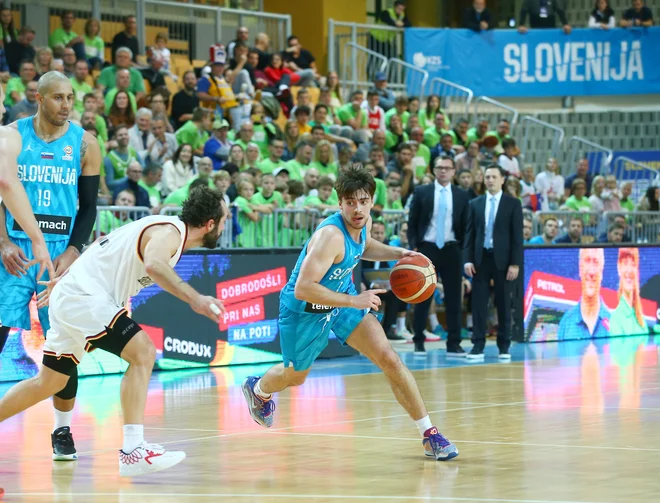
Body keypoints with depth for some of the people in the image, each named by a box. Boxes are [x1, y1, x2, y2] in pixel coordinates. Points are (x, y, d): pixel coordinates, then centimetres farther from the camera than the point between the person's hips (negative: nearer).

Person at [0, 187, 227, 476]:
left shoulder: (167, 229, 13)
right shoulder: (169, 233, -17)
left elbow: (107, 248, 24)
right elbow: (153, 264, -41)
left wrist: (66, 278, 31)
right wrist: (194, 299, -48)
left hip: (69, 297, 10)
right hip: (83, 298, -10)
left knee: (49, 382, 19)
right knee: (142, 353, -20)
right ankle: (133, 451, -24)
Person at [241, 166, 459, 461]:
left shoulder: (364, 223, -11)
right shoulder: (331, 235, -36)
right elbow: (303, 289, -42)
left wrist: (398, 254, 0)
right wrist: (353, 301, -39)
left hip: (343, 297, 6)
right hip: (304, 310, -6)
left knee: (389, 359, -9)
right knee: (295, 377, 18)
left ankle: (429, 434, -5)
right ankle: (258, 389, 56)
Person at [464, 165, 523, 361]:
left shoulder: (513, 204, 2)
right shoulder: (475, 204, 9)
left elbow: (517, 235, -2)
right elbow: (469, 233, 8)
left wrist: (515, 263, -9)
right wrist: (467, 259, -2)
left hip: (502, 260, -2)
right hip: (481, 258, 2)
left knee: (503, 304, 3)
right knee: (478, 303, -2)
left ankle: (504, 347, 10)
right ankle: (478, 347, -1)